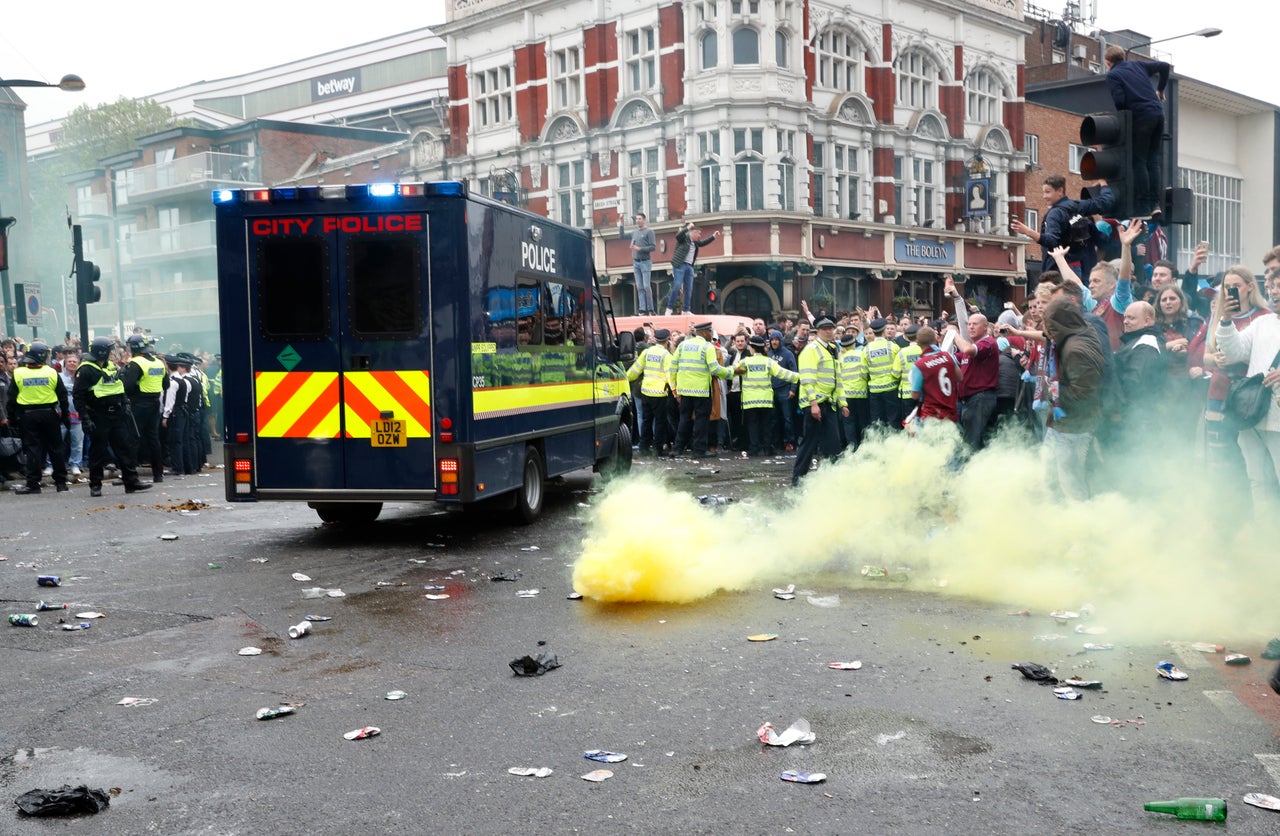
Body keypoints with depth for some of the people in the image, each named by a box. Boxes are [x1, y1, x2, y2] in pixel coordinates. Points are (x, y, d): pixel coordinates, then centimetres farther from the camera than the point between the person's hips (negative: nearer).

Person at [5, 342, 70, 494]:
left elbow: (12, 398, 1)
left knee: (32, 449, 2)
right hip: (50, 413, 0)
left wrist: (11, 416, 9)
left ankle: (33, 483, 1)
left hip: (28, 415, 0)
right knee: (55, 447, 8)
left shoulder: (18, 374, -2)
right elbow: (63, 396, 1)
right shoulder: (52, 373, -3)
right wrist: (66, 416, 8)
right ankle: (61, 481, 13)